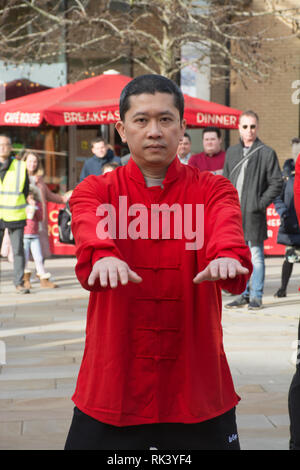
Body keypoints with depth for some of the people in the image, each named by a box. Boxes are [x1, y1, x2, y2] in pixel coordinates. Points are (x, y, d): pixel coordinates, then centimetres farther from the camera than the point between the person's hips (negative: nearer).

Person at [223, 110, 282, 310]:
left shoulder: (267, 153, -2)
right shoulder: (232, 152, 14)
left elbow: (276, 183, -3)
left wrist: (261, 203, -10)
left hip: (253, 214, -5)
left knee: (255, 256, 0)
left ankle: (256, 296, 9)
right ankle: (243, 294, 20)